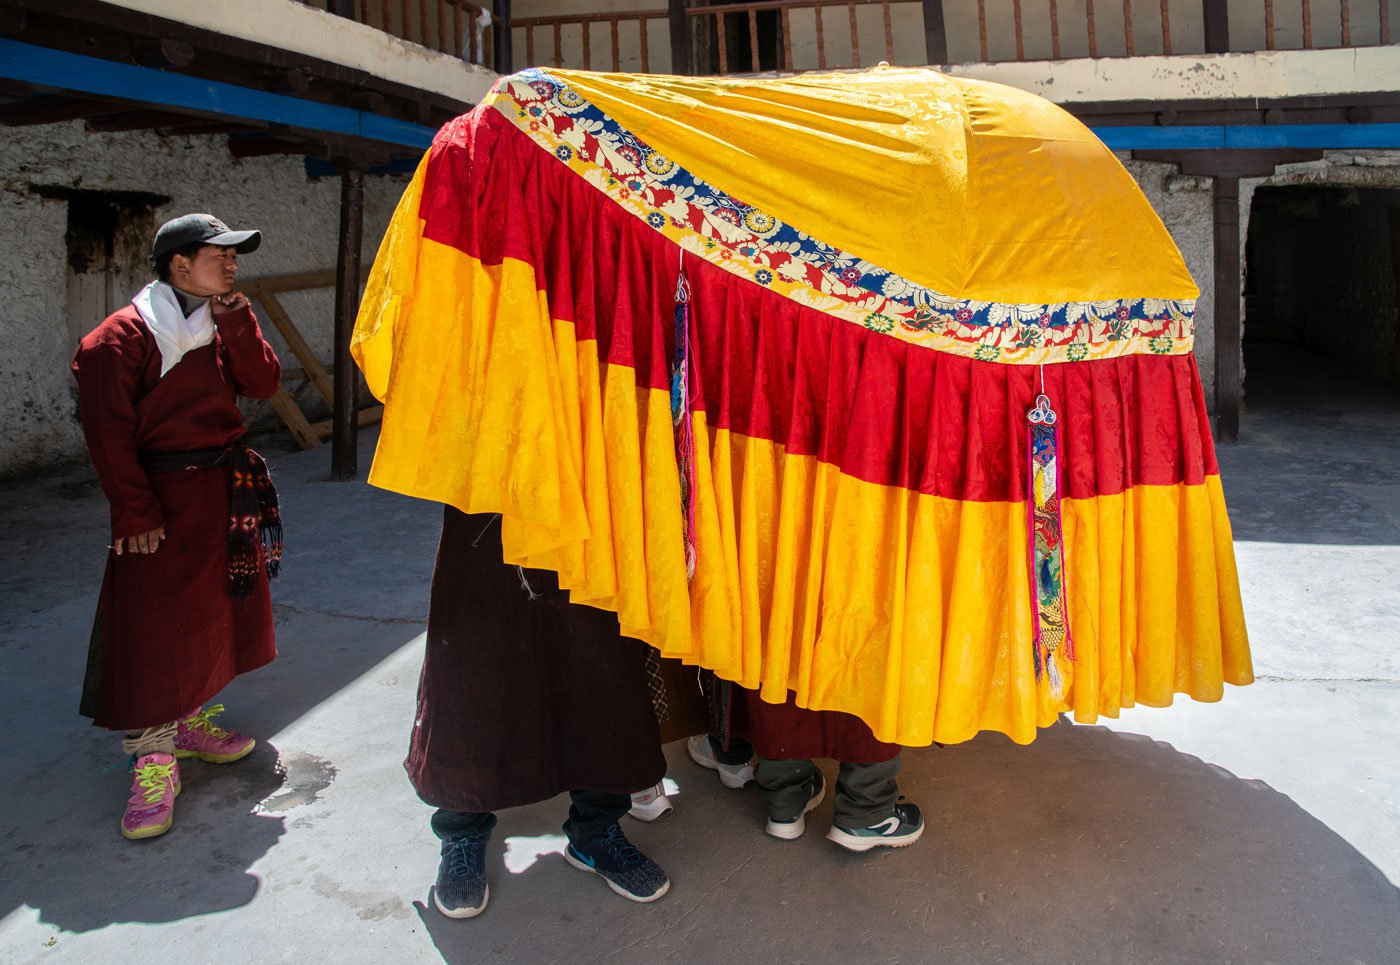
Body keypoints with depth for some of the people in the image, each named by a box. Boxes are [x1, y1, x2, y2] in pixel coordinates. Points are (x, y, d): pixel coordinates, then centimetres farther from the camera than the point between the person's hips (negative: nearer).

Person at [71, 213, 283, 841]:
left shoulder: (224, 324, 10)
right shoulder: (126, 335, -11)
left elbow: (263, 384, -1)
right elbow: (109, 432, -13)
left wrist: (235, 321, -10)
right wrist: (135, 512, -16)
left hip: (227, 493, 7)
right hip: (163, 495, -7)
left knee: (212, 611, 14)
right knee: (152, 624, -6)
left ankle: (190, 719, 31)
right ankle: (153, 757, 3)